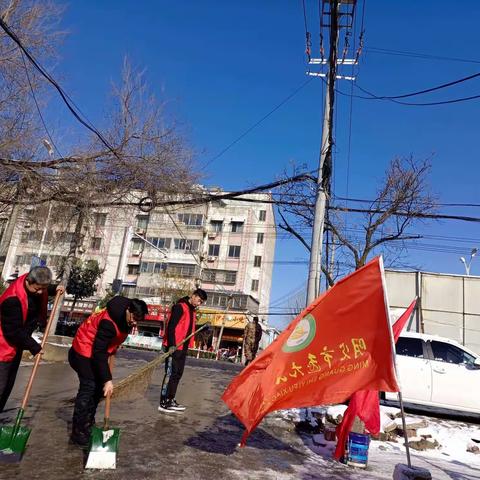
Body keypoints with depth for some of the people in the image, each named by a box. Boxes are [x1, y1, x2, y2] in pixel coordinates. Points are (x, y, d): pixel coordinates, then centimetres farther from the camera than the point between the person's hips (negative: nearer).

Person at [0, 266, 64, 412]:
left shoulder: (36, 285, -8)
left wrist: (55, 289, 1)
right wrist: (34, 347, -20)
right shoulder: (13, 299, -32)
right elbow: (13, 331, -27)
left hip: (18, 343, 9)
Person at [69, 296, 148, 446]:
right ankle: (78, 432, -5)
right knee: (88, 387, -14)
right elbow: (99, 353, -34)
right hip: (84, 351, -9)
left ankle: (88, 425, 22)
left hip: (97, 351, 9)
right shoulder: (109, 322, -35)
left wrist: (112, 349, 10)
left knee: (99, 388, 9)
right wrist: (107, 379, -34)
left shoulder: (125, 317, -8)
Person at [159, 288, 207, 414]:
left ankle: (170, 400, 22)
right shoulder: (180, 307, -12)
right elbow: (171, 327, -19)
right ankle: (163, 403, 2)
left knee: (178, 374, 13)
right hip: (174, 347, -9)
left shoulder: (192, 311, 16)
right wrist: (171, 345, -25)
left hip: (183, 348, 9)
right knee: (170, 374, -5)